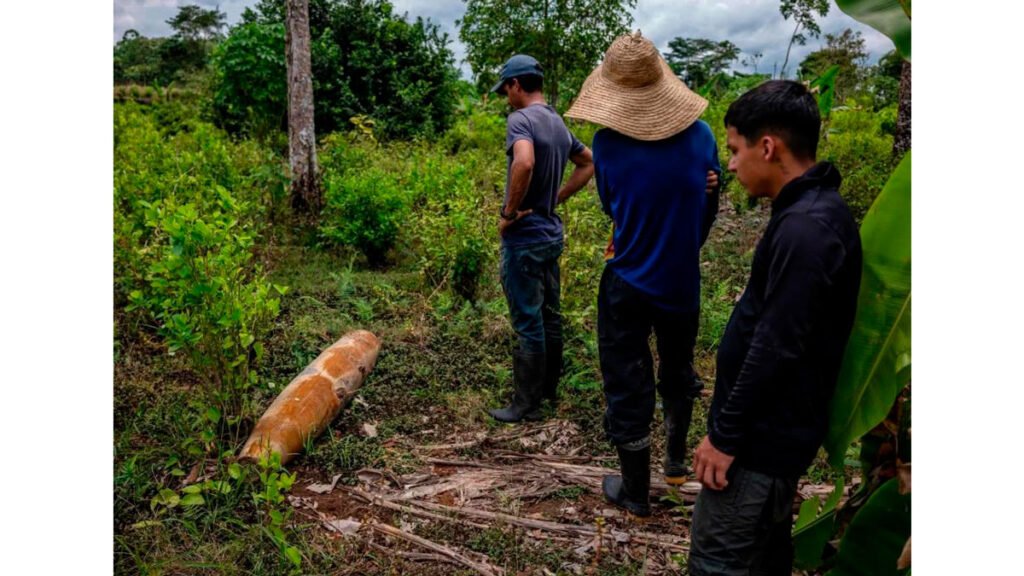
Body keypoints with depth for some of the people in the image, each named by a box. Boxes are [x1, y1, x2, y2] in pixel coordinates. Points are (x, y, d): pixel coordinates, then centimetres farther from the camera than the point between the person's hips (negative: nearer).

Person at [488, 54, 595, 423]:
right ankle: (548, 388, 31)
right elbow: (589, 164, 22)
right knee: (549, 316, 17)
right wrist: (555, 197, 14)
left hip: (525, 237, -9)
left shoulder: (521, 119, -16)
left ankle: (527, 404, 10)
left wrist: (509, 212, -23)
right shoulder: (558, 123, 10)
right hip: (551, 233, 9)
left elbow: (524, 162, -36)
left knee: (528, 323, -1)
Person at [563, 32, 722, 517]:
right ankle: (677, 460, 43)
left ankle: (635, 492, 23)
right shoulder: (701, 135, -8)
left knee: (627, 385, 10)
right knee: (678, 370, 25)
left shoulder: (608, 143, -16)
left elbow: (611, 207, -1)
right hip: (683, 280, 3)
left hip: (628, 284, -3)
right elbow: (709, 211, 4)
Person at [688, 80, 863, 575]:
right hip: (778, 425, 10)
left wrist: (726, 436, -18)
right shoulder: (815, 210, 8)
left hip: (762, 435, -10)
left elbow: (776, 347, -26)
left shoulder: (806, 228, -25)